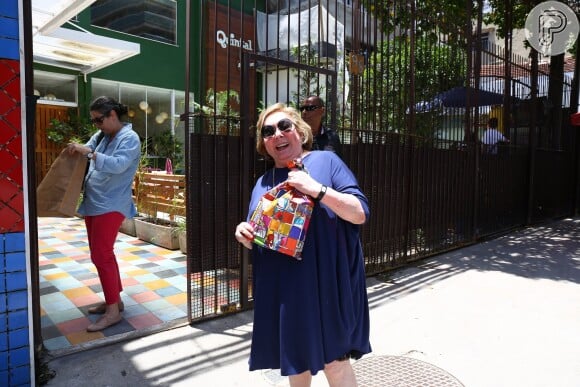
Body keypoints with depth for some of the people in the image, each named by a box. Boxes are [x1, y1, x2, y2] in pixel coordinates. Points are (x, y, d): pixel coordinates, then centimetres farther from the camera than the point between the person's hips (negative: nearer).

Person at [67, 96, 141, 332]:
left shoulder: (129, 138, -10)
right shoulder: (101, 136, 13)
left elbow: (118, 165, -24)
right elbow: (86, 151, 15)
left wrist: (89, 153, -29)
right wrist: (77, 150, -5)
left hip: (110, 205, -9)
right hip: (93, 203, 9)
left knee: (101, 256, -9)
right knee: (102, 255, 14)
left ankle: (113, 311, 0)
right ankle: (114, 299, 26)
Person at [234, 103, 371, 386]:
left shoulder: (326, 161, -3)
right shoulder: (262, 183, 11)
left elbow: (360, 213, -11)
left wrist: (317, 190, -23)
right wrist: (244, 235, -6)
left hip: (324, 284, -4)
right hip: (282, 288, 5)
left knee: (334, 360, 4)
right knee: (295, 359, 18)